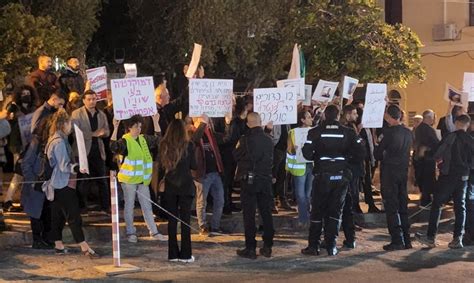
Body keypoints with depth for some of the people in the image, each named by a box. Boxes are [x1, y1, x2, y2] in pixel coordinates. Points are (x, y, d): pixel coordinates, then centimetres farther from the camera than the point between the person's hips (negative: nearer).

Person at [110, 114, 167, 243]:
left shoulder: (144, 139, 10)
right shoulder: (125, 141, -11)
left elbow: (158, 139, 21)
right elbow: (114, 147, -29)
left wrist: (156, 122, 14)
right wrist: (115, 128, -35)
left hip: (143, 179, 6)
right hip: (129, 179, -6)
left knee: (147, 206, 10)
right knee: (129, 206, 5)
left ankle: (154, 232, 14)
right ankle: (130, 233, 14)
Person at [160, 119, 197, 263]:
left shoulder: (164, 145, -3)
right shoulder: (188, 145, -9)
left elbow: (161, 163, 7)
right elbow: (194, 166, -2)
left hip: (170, 186, 2)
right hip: (186, 185, -2)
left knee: (172, 220, 9)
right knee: (185, 219, 2)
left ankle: (173, 253, 11)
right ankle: (185, 254, 3)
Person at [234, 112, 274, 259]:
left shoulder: (246, 139, -12)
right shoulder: (268, 140, 2)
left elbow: (236, 156, -3)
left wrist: (238, 147, 15)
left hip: (249, 179, -4)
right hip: (266, 179, 4)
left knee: (249, 215, 1)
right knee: (266, 213, 11)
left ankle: (250, 248, 1)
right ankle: (267, 247, 15)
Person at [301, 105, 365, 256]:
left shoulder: (315, 132, -6)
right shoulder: (348, 132, -1)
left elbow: (307, 154, -12)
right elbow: (360, 153, -5)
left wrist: (317, 157, 8)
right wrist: (346, 156, 11)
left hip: (322, 175, -1)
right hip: (342, 175, 1)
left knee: (317, 211, 8)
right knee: (335, 211, 8)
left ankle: (313, 246, 8)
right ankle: (331, 246, 6)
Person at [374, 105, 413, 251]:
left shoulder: (388, 132, -15)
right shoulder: (408, 132, 5)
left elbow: (377, 153, -9)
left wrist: (383, 158, 11)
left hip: (389, 172, -6)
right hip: (403, 171, 6)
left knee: (391, 207, -2)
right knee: (403, 205, 13)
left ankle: (397, 240, -4)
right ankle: (406, 240, 16)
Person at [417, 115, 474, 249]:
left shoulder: (451, 137, -12)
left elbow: (437, 154, -19)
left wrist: (439, 160, 2)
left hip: (447, 175, -4)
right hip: (463, 176, 5)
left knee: (436, 205, 2)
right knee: (460, 207, 9)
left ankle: (431, 237, 0)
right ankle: (458, 239, 6)